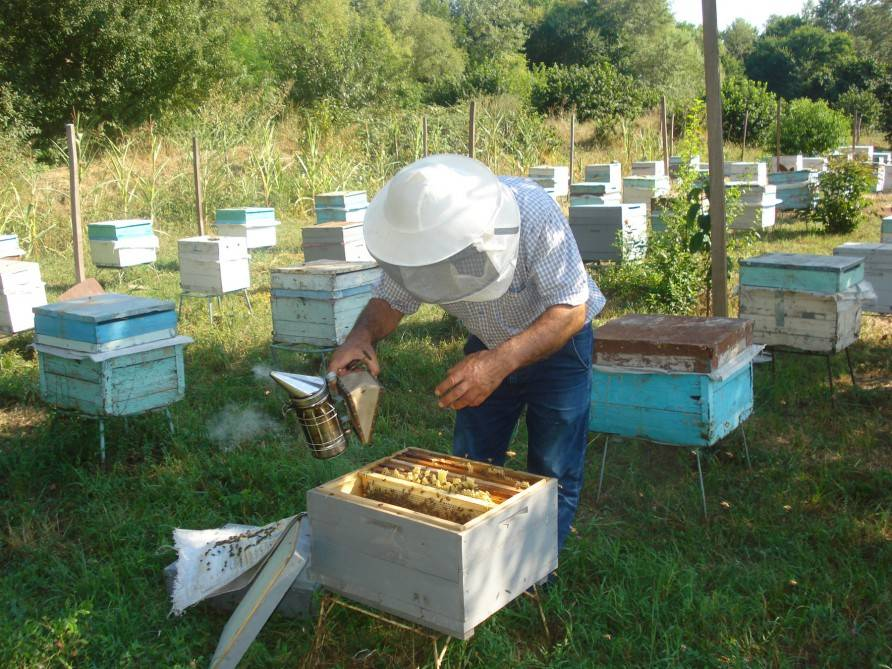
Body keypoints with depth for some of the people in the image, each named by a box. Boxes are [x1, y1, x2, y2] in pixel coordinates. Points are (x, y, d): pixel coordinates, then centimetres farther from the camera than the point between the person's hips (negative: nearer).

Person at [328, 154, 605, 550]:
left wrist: (501, 362, -51)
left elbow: (571, 310, -37)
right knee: (470, 466, 10)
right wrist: (363, 335, -33)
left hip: (556, 342, -4)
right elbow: (390, 299, -9)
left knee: (553, 474, 2)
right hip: (488, 346, 4)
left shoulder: (533, 213, -37)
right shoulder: (422, 234, -24)